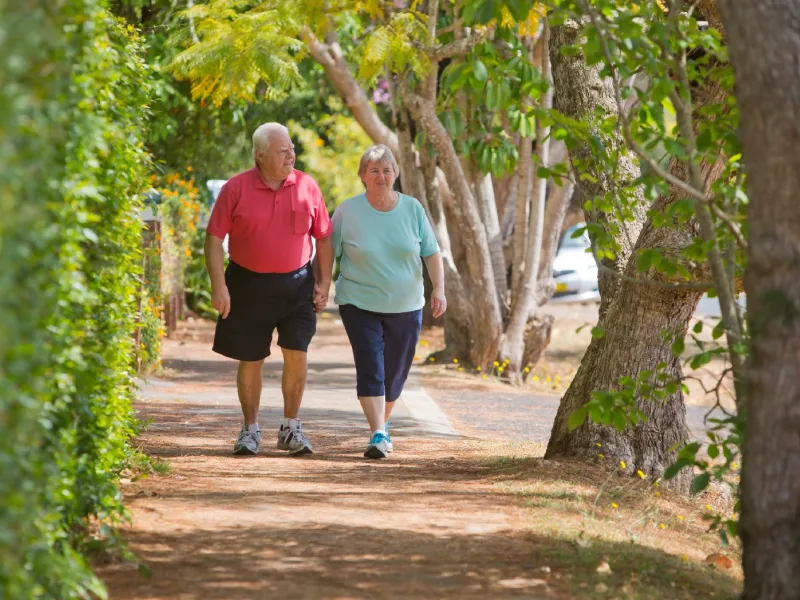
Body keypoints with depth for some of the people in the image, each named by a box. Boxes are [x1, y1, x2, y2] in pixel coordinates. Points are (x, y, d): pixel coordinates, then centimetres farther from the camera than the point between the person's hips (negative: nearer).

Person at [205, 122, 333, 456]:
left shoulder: (306, 187, 1)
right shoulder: (236, 189, -6)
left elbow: (324, 238, 9)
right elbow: (214, 238, -4)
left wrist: (324, 283, 4)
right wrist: (219, 286, -12)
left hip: (296, 283, 1)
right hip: (248, 285, -1)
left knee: (296, 353, -6)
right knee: (250, 360, 6)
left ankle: (291, 428, 8)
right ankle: (250, 430, 20)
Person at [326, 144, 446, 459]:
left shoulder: (412, 208, 1)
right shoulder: (348, 211, -4)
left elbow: (432, 253, 4)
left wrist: (439, 288, -7)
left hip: (405, 306, 2)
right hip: (359, 303, -2)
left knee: (395, 373, 9)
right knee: (370, 369, -14)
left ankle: (382, 424, 32)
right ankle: (378, 434, -17)